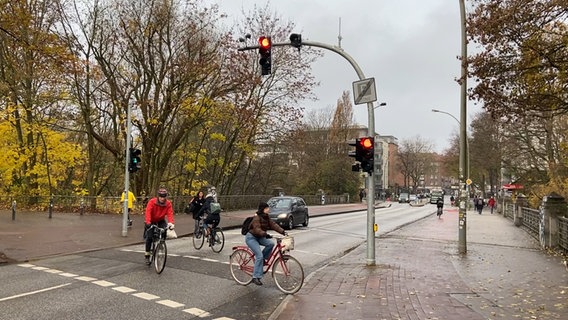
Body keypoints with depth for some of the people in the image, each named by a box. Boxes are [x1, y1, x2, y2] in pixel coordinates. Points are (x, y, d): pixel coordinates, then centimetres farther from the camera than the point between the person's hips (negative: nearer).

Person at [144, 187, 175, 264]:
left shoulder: (168, 204, -19)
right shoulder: (152, 202, -26)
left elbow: (170, 214, -29)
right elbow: (148, 212, -36)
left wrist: (171, 223, -47)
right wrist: (148, 222, -52)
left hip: (161, 221, 2)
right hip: (151, 221, -2)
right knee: (149, 237, -13)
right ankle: (147, 255, 4)